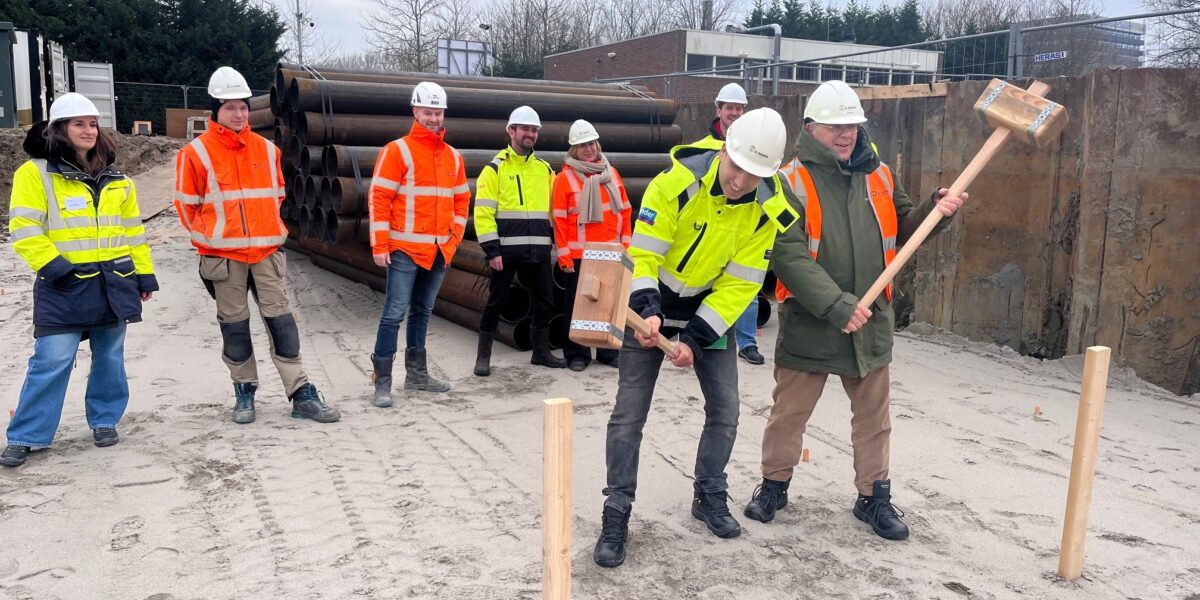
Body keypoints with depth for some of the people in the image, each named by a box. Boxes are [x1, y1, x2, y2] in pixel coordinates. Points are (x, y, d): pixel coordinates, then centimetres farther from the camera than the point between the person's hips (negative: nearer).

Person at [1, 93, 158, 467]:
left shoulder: (114, 179, 12)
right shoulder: (36, 172, -3)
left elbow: (132, 229, 15)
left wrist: (143, 273, 12)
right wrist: (53, 265, -18)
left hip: (113, 283, 5)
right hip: (65, 286, -4)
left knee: (109, 358, 11)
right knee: (51, 361, -6)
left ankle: (104, 420, 27)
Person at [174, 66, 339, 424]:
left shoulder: (267, 150, 7)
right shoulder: (196, 153, -3)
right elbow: (187, 205, 3)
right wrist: (212, 237, 4)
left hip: (267, 252, 2)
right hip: (223, 257, -2)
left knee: (280, 320, 1)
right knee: (234, 325, 6)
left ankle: (301, 394, 3)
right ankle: (244, 392, 21)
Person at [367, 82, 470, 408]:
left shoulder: (454, 157, 12)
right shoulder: (397, 151, -6)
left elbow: (461, 199, 20)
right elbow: (379, 198, -10)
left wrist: (455, 236, 12)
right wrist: (380, 245, -14)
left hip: (440, 251, 6)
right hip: (406, 249, -6)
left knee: (422, 312, 16)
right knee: (394, 313, -8)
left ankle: (417, 373, 26)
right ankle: (383, 382, -3)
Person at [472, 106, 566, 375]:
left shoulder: (544, 169, 14)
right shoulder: (495, 168, -2)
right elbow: (483, 212, -9)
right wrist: (491, 250, -15)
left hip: (539, 250, 5)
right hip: (506, 250, -5)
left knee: (545, 301, 11)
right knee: (495, 302, 2)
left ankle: (541, 351, 26)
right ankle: (483, 356, 14)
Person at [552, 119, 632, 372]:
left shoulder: (611, 173, 9)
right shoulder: (565, 177, -3)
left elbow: (624, 210, 11)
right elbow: (559, 219, -6)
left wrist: (625, 244, 6)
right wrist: (564, 255, -10)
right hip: (579, 255, -4)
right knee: (577, 304, 4)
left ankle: (609, 351, 21)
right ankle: (577, 354, 14)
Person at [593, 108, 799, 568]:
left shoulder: (767, 210, -16)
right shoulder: (678, 180, -26)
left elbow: (740, 284, -14)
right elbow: (642, 253, -22)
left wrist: (695, 339, -21)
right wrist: (647, 311, -36)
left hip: (711, 308, 3)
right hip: (651, 306, -3)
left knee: (725, 411, 5)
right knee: (629, 415, -5)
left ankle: (710, 497, 29)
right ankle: (616, 515, 8)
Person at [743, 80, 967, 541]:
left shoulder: (878, 175, 6)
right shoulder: (793, 181, -11)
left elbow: (902, 231, 17)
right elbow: (789, 255, -20)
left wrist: (935, 211, -3)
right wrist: (837, 305, -27)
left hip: (871, 321, 5)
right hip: (808, 323, -4)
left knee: (873, 416, 15)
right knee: (789, 412, 10)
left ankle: (873, 497, 31)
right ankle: (774, 485, 30)